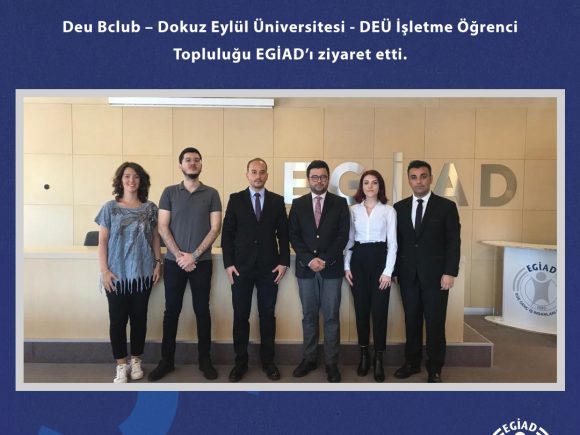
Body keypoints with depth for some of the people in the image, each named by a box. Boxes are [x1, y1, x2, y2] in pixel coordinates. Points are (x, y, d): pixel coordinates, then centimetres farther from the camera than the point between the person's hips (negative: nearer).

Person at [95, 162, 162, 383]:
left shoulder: (150, 208, 4)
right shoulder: (110, 207, 1)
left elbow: (155, 237, 9)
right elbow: (102, 241, 0)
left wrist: (158, 263, 1)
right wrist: (104, 270, -7)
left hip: (143, 272, 1)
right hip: (117, 273, -1)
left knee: (139, 317, 9)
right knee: (118, 319, 4)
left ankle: (136, 361, 25)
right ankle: (121, 364, 19)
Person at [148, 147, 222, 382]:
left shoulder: (211, 194, 3)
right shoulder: (169, 192, 4)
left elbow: (215, 228, -3)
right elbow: (163, 227, -1)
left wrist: (194, 255, -11)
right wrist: (179, 255, -11)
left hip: (202, 262, 0)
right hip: (174, 262, 1)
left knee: (202, 310, 6)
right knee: (172, 311, 8)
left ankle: (205, 359, 20)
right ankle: (167, 360, 22)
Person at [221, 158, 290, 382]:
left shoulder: (277, 201, 6)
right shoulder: (235, 199, 4)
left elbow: (283, 234, 6)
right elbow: (227, 233, 2)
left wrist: (284, 262, -1)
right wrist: (228, 263, -5)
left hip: (269, 267, 1)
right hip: (241, 267, 0)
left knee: (268, 315, 8)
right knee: (240, 315, 6)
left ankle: (267, 360, 22)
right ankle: (240, 361, 20)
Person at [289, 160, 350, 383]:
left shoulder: (340, 203, 4)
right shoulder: (298, 204, 7)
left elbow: (343, 235, -2)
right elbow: (294, 236, 2)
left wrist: (326, 260, -12)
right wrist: (309, 259, -10)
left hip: (332, 268, -1)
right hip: (305, 268, 1)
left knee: (331, 316, 4)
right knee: (309, 316, 10)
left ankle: (331, 362, 14)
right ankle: (309, 358, 21)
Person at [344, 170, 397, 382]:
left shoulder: (389, 210, 1)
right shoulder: (354, 210, 7)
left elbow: (392, 243, -2)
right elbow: (349, 240, 9)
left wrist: (388, 271, -9)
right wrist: (346, 266, 0)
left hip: (379, 259, -2)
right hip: (358, 261, 2)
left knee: (379, 311, -1)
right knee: (361, 309, 8)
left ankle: (378, 359, 13)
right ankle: (364, 355, 22)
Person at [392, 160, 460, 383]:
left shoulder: (446, 206, -1)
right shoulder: (399, 207, 7)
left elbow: (453, 242, -4)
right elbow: (397, 242, 8)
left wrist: (449, 272, -11)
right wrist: (395, 271, 4)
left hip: (435, 274, -2)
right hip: (408, 275, 3)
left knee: (435, 322, 6)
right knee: (411, 321, 11)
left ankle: (434, 368, 21)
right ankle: (412, 362, 26)